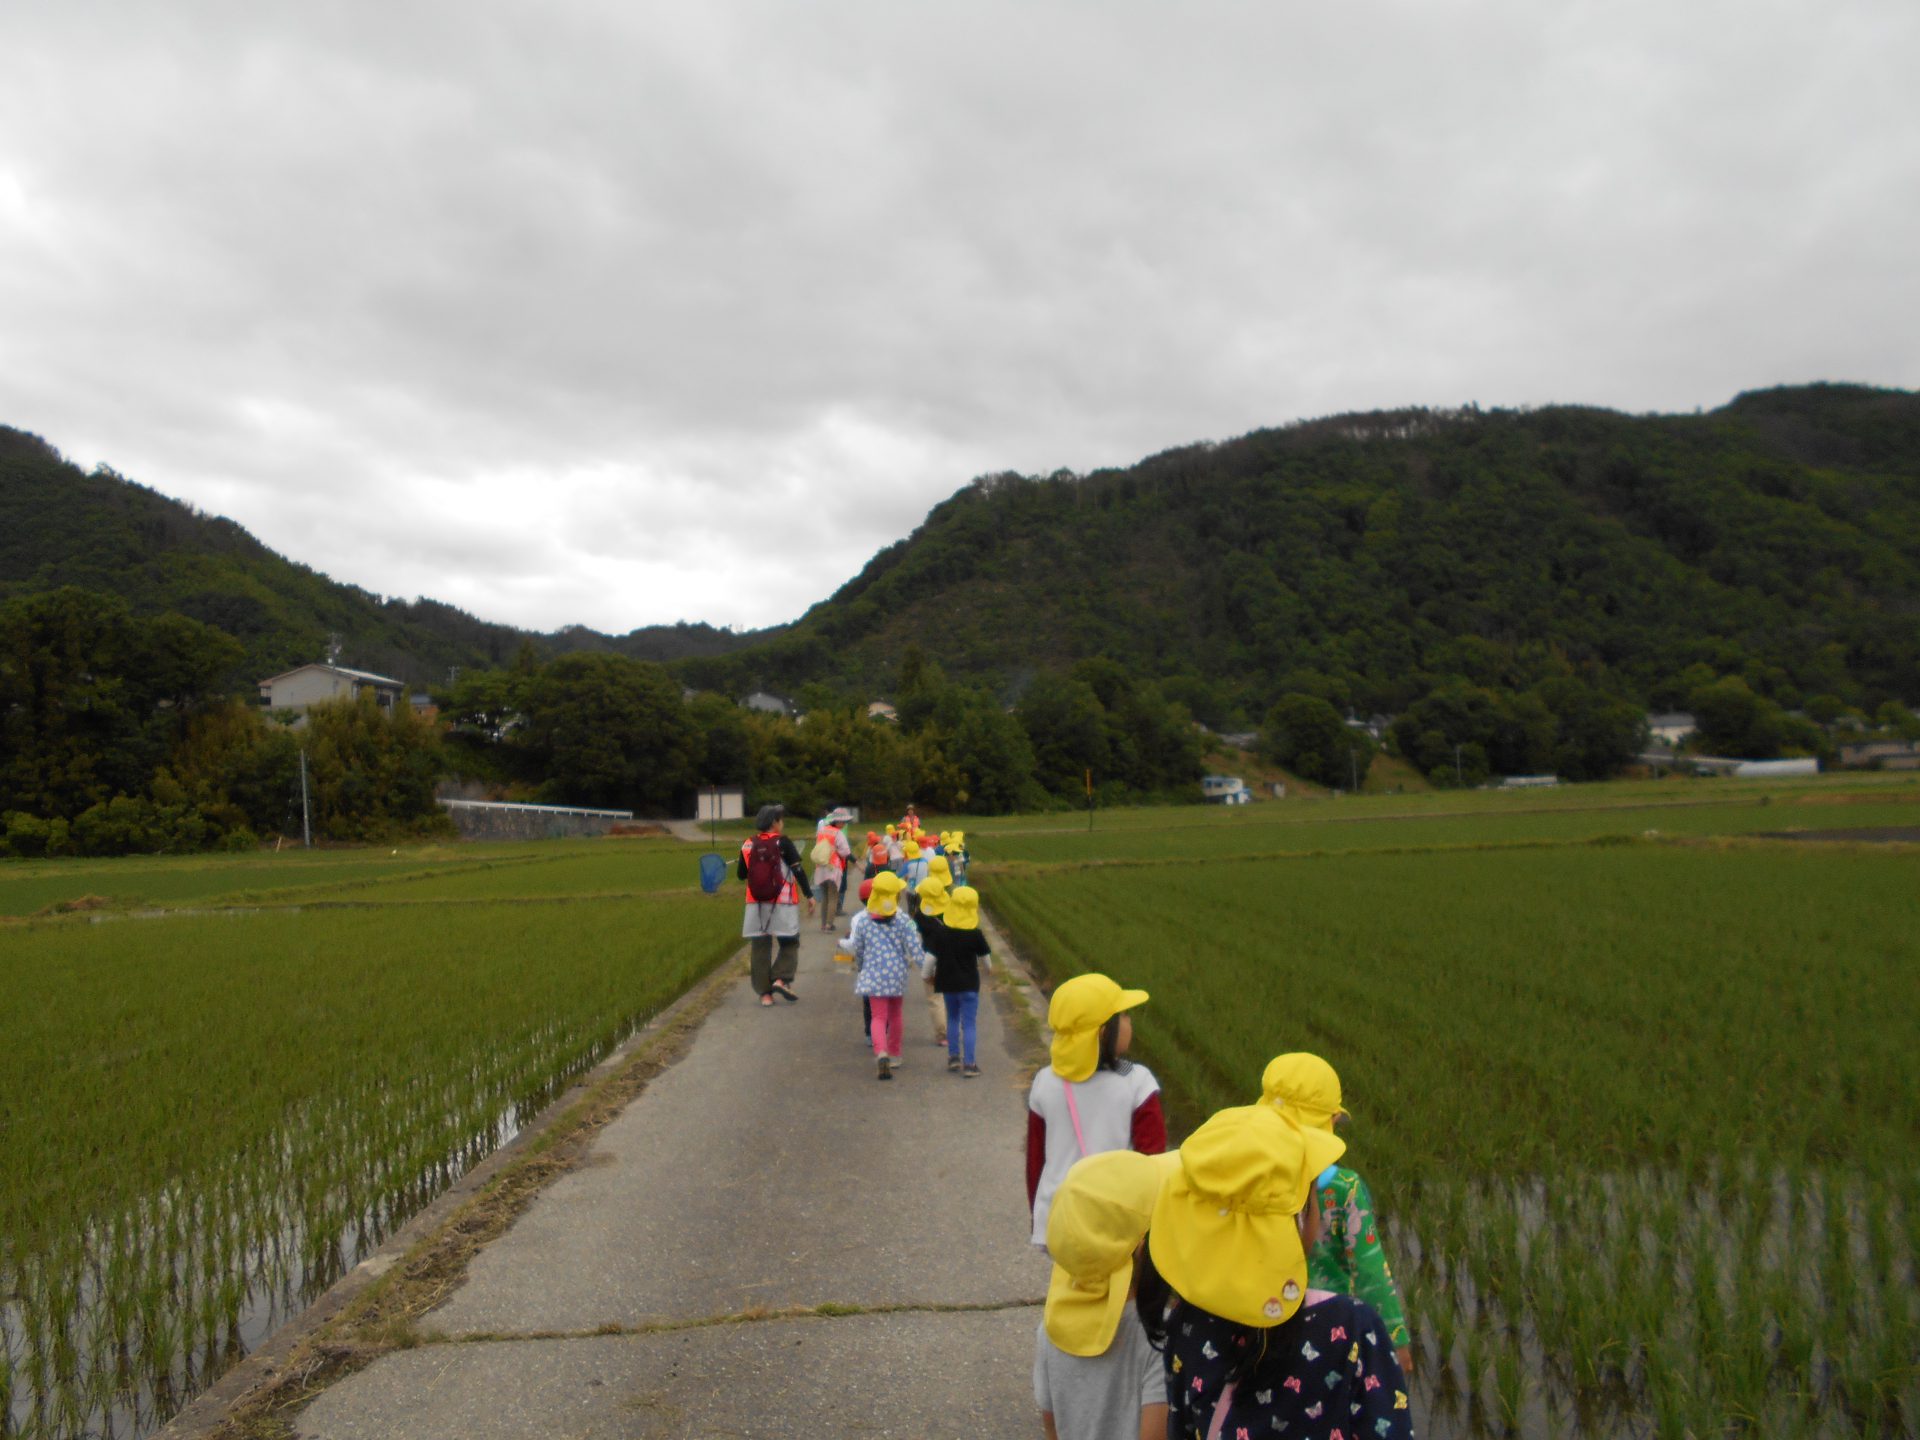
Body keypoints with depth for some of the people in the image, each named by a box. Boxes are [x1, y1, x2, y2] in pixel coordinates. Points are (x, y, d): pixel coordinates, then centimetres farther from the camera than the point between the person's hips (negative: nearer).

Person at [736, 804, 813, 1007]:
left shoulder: (748, 845, 4)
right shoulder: (783, 842, -8)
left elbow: (741, 874, 11)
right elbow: (798, 870, -11)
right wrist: (809, 895, -6)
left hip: (756, 904, 4)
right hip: (782, 903, -4)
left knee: (761, 947, 9)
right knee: (790, 943, 12)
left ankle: (764, 992, 7)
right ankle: (780, 979, -7)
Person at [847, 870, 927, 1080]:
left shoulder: (865, 923, -2)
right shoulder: (903, 923, -6)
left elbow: (857, 952, 9)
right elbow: (915, 952, -11)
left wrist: (860, 969, 27)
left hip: (873, 976, 0)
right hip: (897, 976, 1)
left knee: (879, 1016, 1)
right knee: (895, 1015, 20)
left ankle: (881, 1053, -25)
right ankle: (894, 1054, 35)